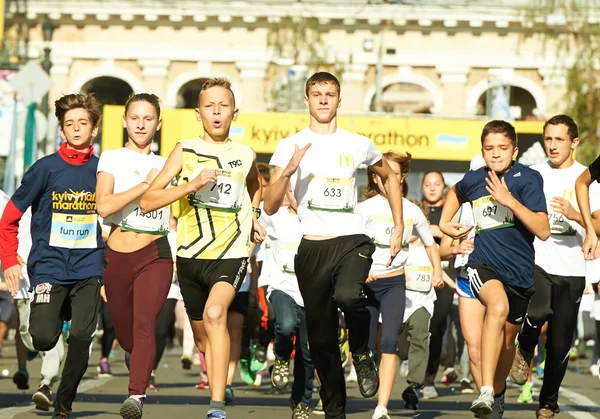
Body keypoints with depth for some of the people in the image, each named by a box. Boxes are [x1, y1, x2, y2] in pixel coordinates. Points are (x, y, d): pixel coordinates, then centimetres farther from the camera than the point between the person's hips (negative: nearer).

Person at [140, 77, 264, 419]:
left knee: (215, 313, -29)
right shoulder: (185, 151, 1)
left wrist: (253, 216, 13)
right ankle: (216, 385, 39)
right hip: (191, 254, 2)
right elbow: (147, 201, -6)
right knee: (203, 336, 15)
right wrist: (191, 185, -17)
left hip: (231, 254, -2)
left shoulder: (245, 155, 6)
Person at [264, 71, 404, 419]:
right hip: (313, 247, 1)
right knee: (321, 336, 5)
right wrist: (288, 170, -19)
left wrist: (399, 227, 17)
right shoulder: (290, 146, 4)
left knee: (348, 296, -33)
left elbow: (389, 177, 26)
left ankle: (363, 354, -3)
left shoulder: (358, 145, 8)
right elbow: (271, 207, -2)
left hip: (352, 241, -1)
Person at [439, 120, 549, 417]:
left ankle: (497, 392, 43)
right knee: (499, 306, -33)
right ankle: (485, 392, -41)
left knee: (507, 338, 14)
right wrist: (445, 223, 16)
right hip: (484, 264, -1)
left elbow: (543, 231, -18)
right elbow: (455, 193, 29)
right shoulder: (473, 180, 2)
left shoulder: (528, 179, -9)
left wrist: (510, 201, -25)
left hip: (520, 270, 1)